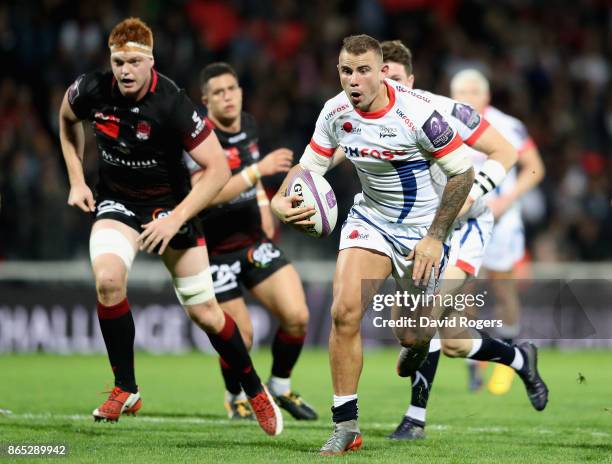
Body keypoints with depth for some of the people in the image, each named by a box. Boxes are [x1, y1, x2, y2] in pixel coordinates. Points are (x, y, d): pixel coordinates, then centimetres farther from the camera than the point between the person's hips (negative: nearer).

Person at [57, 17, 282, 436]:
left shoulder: (172, 104, -27)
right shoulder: (91, 91, -16)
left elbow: (218, 169, -24)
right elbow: (68, 119, 11)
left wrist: (175, 219, -29)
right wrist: (76, 181, 6)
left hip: (170, 202, -2)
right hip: (116, 201, 2)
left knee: (204, 312, -1)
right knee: (107, 278, -27)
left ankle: (256, 391, 23)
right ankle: (125, 390, -11)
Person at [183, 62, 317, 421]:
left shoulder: (249, 125, 4)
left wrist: (263, 204, 10)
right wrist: (258, 169, -38)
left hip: (255, 240, 6)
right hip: (216, 250, -6)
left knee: (297, 317, -8)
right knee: (240, 338, -4)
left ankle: (280, 387, 17)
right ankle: (237, 398, 27)